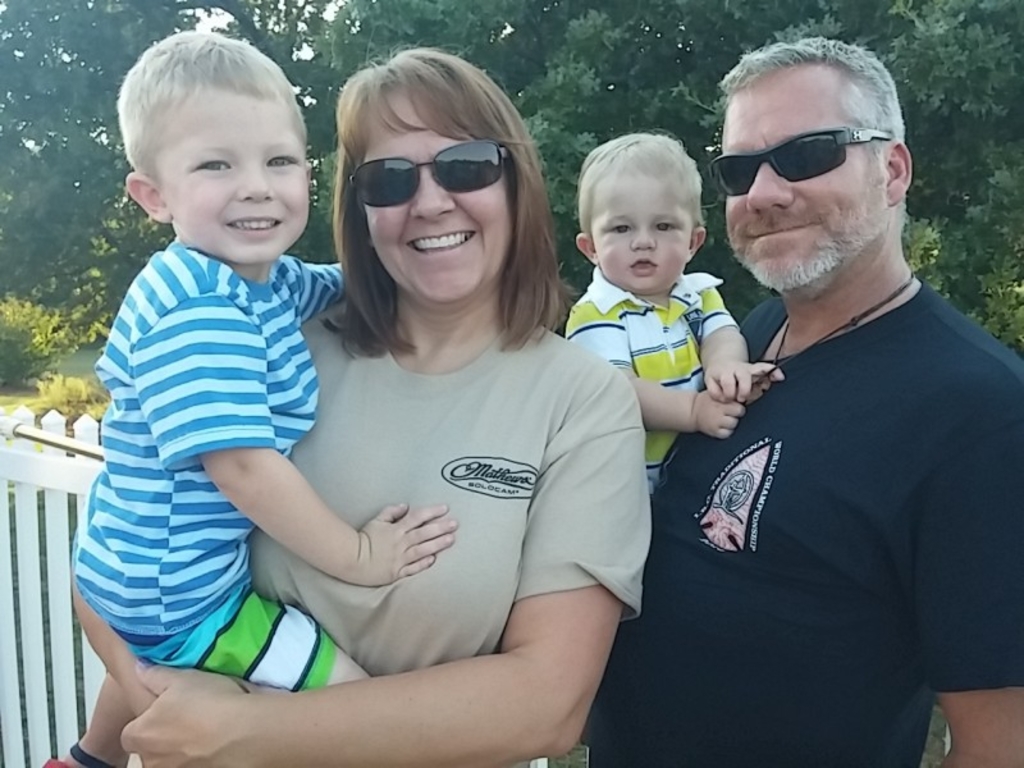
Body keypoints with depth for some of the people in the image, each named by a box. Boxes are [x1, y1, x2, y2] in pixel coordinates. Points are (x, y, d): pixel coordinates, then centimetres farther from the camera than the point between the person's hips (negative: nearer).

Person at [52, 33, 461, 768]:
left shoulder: (266, 278, 0)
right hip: (178, 592, -10)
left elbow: (345, 288, 21)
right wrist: (358, 555, -21)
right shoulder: (199, 310, -29)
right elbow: (241, 462, -31)